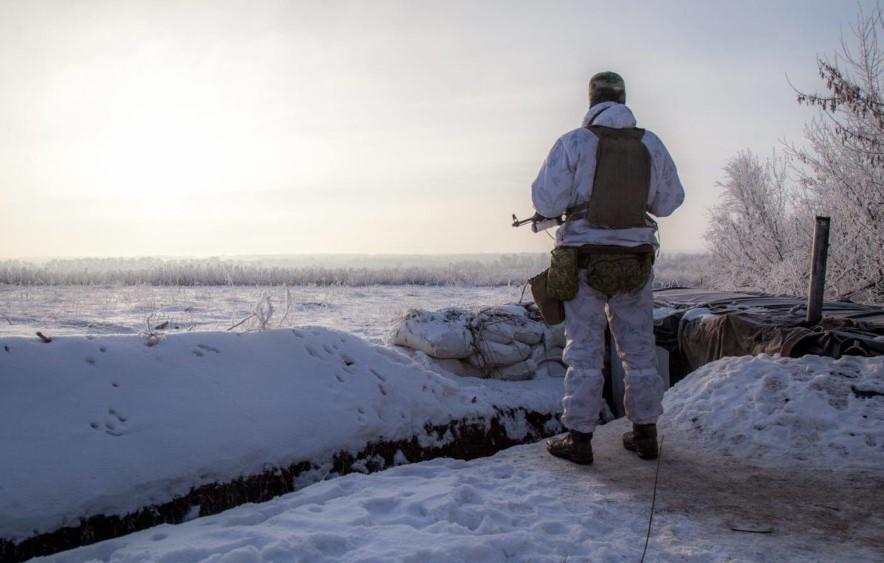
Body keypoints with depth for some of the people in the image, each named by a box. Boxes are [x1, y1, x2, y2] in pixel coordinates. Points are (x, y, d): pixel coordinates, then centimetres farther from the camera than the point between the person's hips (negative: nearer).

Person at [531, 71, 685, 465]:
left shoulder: (574, 143, -8)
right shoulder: (651, 145, 4)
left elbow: (546, 202, -9)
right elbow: (669, 201, 11)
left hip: (585, 261, -3)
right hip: (636, 261, 3)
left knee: (585, 350, 2)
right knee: (639, 348, 13)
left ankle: (578, 439, 6)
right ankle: (645, 434, 22)